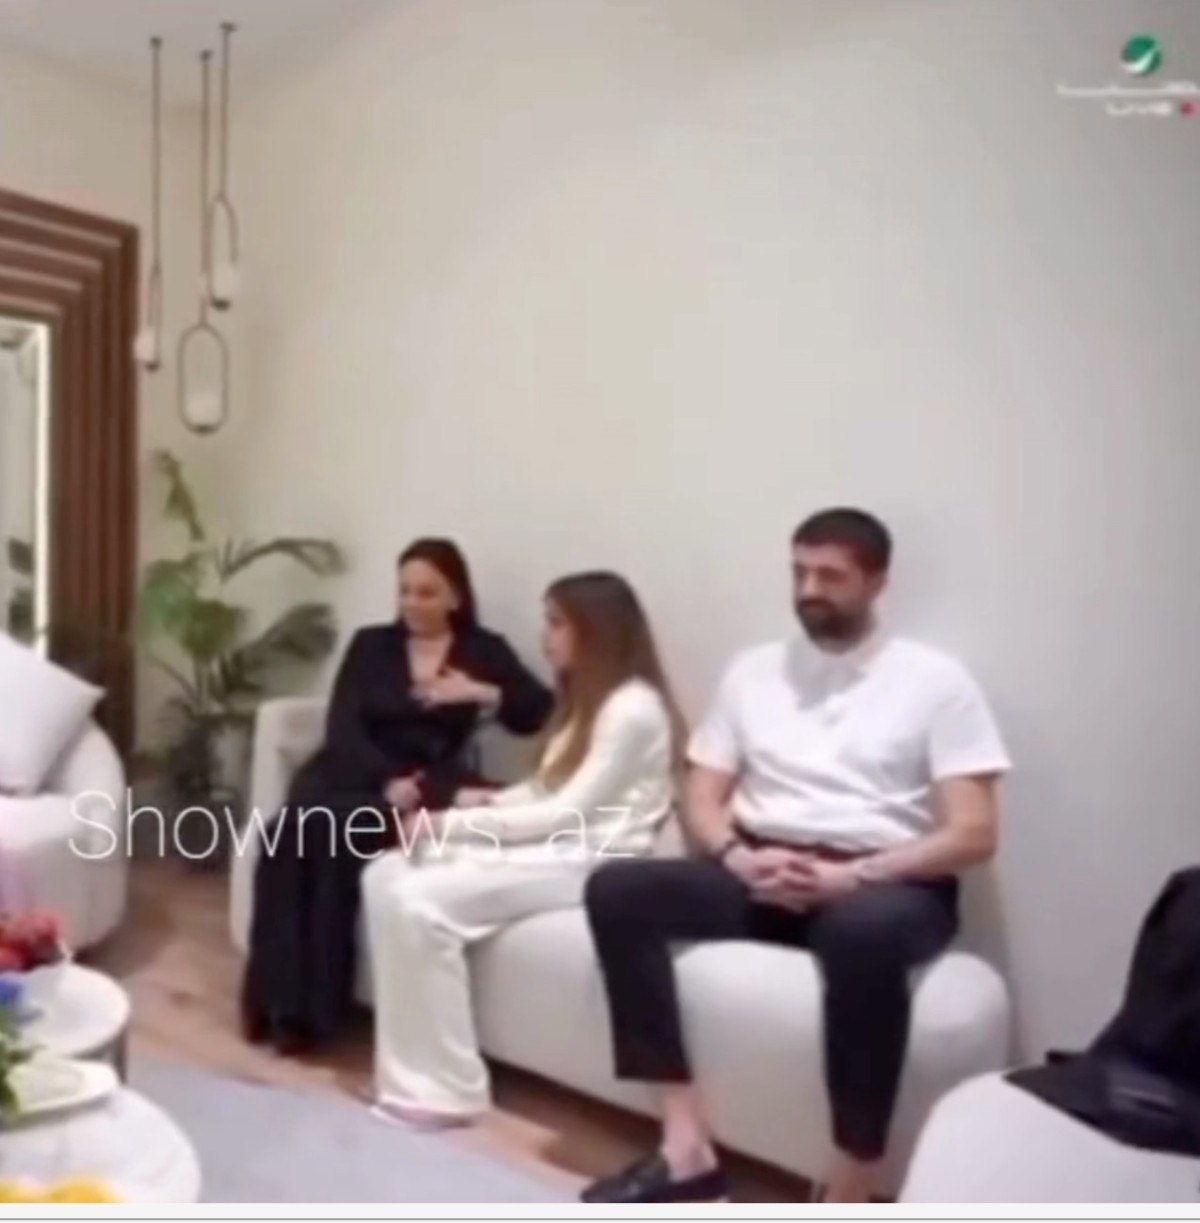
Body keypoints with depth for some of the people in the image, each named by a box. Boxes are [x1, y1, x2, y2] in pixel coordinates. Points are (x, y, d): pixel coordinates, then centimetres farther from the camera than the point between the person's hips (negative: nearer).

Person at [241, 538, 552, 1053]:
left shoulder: (485, 651, 11)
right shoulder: (371, 644, 15)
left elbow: (543, 714, -1)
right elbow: (342, 729, 1)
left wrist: (485, 695, -18)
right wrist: (389, 779, -15)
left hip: (428, 787, -2)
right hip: (353, 773, 3)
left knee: (334, 830, -31)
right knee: (290, 830, -30)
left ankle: (313, 1007, -23)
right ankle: (275, 999, -22)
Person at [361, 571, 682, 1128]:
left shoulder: (634, 709, -14)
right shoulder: (587, 701, 18)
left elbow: (569, 813, -19)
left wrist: (458, 823, -17)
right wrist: (491, 801, 0)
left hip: (588, 859, -10)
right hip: (545, 845, 10)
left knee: (421, 901, -25)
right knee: (386, 877, -9)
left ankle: (440, 1089, -12)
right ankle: (411, 1070, -8)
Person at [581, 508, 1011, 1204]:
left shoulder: (936, 680, 2)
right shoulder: (754, 670, 14)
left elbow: (973, 834, -6)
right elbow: (702, 798, 12)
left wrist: (853, 875, -18)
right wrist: (737, 856, -11)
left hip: (885, 884, -4)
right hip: (762, 875, 5)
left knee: (865, 932, -39)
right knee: (617, 889, -18)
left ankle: (848, 1199, -24)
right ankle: (687, 1145, -17)